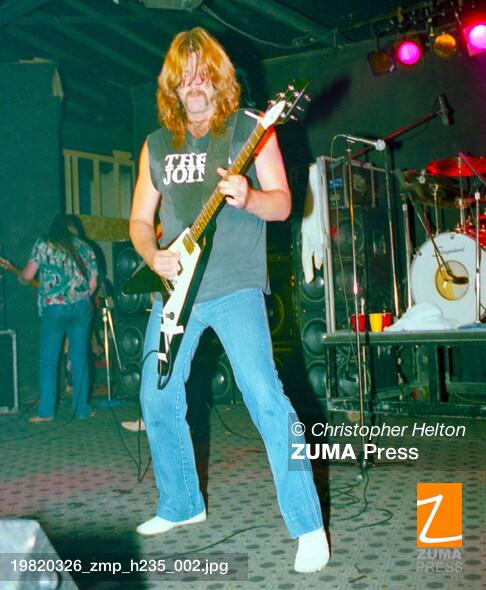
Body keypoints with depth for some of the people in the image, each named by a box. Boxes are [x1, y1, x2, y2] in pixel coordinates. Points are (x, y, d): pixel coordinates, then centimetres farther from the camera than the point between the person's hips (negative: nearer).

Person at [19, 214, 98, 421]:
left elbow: (27, 275, 1)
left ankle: (46, 411, 1)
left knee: (48, 360, 4)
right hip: (80, 308, 2)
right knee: (80, 359, 7)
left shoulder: (43, 244, 4)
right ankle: (81, 408, 10)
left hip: (53, 307, -2)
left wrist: (20, 277, 23)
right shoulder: (84, 247, 11)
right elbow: (92, 284, 9)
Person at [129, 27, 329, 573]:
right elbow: (139, 219, 16)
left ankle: (309, 527, -8)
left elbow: (282, 203, -4)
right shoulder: (157, 144, 14)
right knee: (157, 400, 9)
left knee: (264, 396, -17)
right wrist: (154, 256, -5)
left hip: (234, 286, -5)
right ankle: (181, 506, 29)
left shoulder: (249, 129, 2)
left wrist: (246, 197, -25)